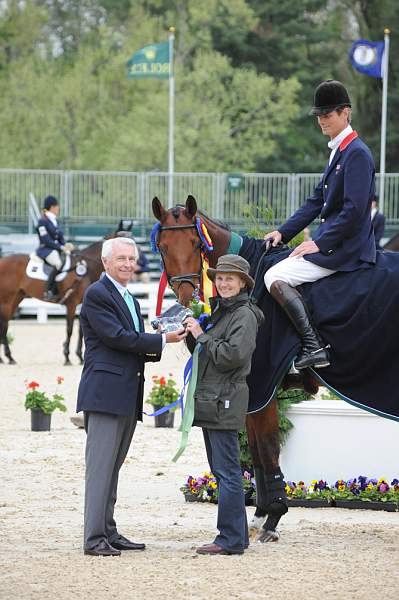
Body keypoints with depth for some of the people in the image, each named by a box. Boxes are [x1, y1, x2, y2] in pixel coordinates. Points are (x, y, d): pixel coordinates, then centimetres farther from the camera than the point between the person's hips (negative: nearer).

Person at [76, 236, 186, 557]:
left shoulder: (130, 300, 22)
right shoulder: (97, 294, -7)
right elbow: (116, 337, -15)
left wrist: (154, 349, 4)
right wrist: (161, 340, -10)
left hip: (128, 397, 9)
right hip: (105, 393, -9)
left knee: (113, 467, 11)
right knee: (101, 466, -9)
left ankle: (109, 532, 14)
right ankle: (94, 538, -10)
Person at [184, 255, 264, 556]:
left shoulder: (244, 315, -11)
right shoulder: (220, 310, 18)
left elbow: (233, 354, -22)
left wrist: (202, 335, -14)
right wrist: (190, 333, 5)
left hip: (225, 401, -10)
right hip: (209, 400, 10)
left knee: (227, 471, -9)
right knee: (221, 471, 13)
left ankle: (231, 540, -8)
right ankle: (236, 535, 18)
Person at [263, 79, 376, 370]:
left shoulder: (357, 154, -15)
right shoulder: (339, 150, 17)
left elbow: (354, 210, -22)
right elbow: (317, 201, 21)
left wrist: (320, 243, -19)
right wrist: (284, 233, 12)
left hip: (345, 249, -11)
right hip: (333, 245, 11)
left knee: (275, 278, -20)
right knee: (277, 273, 21)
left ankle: (314, 347, -22)